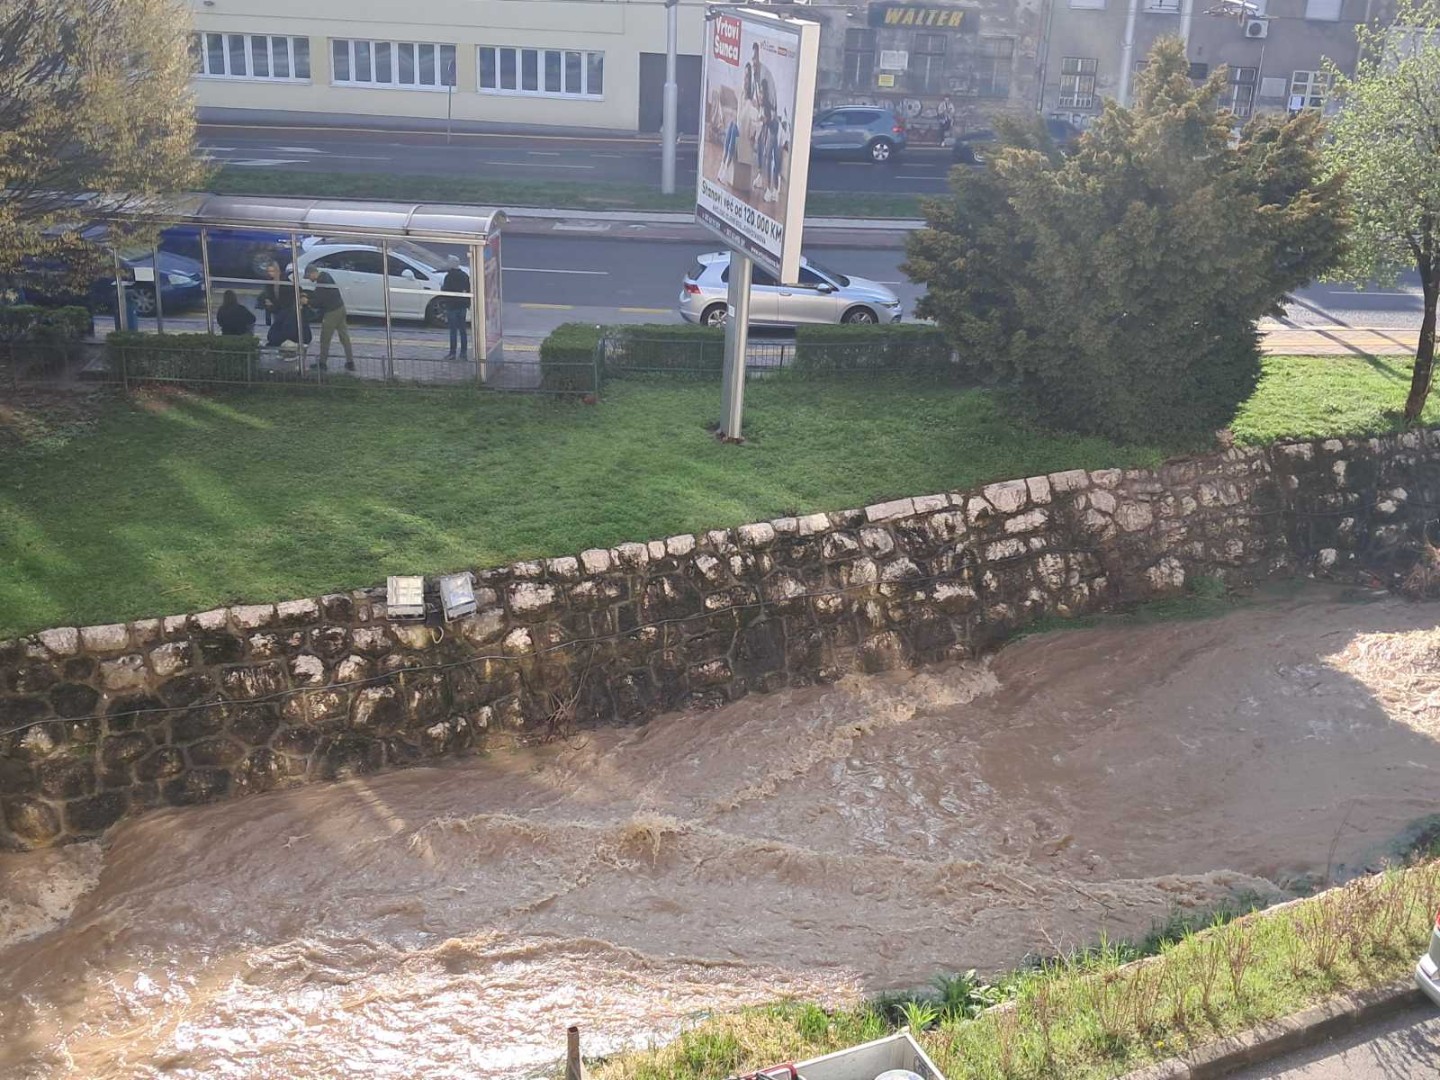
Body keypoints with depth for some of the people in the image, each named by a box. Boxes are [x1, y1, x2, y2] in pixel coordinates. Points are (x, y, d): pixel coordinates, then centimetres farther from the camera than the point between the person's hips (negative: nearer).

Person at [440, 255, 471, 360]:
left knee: (453, 330, -2)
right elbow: (468, 291, 11)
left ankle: (453, 353, 0)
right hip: (462, 306, 6)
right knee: (462, 329, 11)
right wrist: (468, 304, 18)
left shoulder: (449, 277, -15)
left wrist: (442, 286, 5)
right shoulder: (464, 276, 7)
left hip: (452, 306, -6)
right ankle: (463, 352, 14)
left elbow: (445, 291, -16)